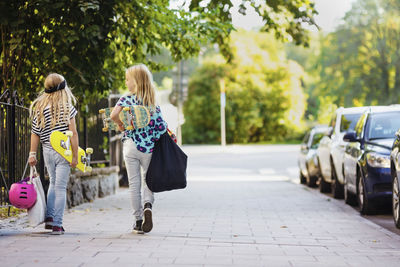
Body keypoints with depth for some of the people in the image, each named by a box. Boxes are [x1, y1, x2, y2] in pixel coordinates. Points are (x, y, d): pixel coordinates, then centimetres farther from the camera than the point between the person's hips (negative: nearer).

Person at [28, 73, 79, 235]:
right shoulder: (67, 108, -9)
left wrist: (32, 153, 7)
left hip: (47, 150, 4)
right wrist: (75, 156, -9)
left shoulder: (39, 107, 2)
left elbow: (35, 133, 3)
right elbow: (73, 133, -12)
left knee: (53, 183, 21)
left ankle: (49, 218, 14)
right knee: (60, 187, 0)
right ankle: (57, 225, -1)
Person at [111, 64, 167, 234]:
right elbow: (161, 126, -4)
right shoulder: (153, 102, 0)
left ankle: (138, 221, 10)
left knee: (134, 184, 6)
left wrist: (121, 124, -7)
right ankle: (147, 204, -16)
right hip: (148, 148, 2)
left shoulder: (127, 99, -7)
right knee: (148, 180, 13)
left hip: (131, 146, -2)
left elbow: (114, 114, -25)